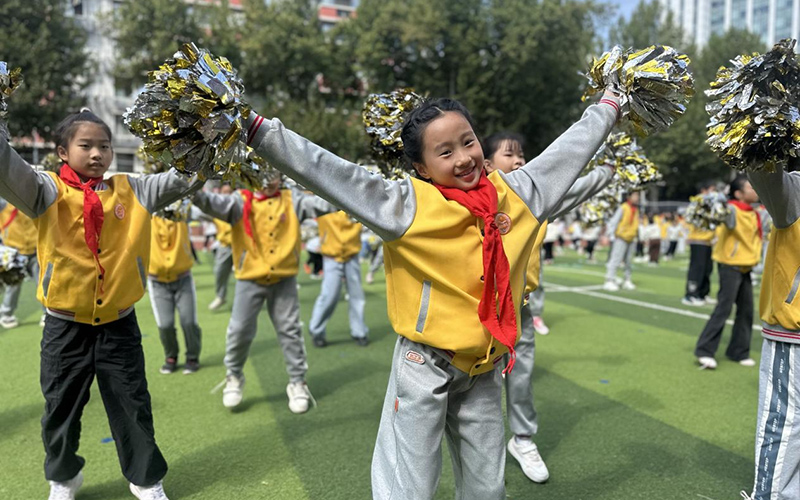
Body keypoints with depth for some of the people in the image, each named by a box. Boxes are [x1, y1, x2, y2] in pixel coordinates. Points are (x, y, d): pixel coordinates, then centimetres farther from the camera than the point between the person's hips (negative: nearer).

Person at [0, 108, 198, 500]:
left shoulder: (132, 191, 1)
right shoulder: (47, 191, -5)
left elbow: (181, 178, 1)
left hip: (119, 324, 1)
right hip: (65, 326, -1)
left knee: (133, 406, 11)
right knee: (61, 407, 17)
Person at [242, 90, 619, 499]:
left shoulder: (518, 194, 1)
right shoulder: (407, 206, -14)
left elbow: (569, 149, 15)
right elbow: (321, 170, -19)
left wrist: (608, 105, 26)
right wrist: (256, 129, -24)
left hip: (485, 369, 5)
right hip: (424, 365, -4)